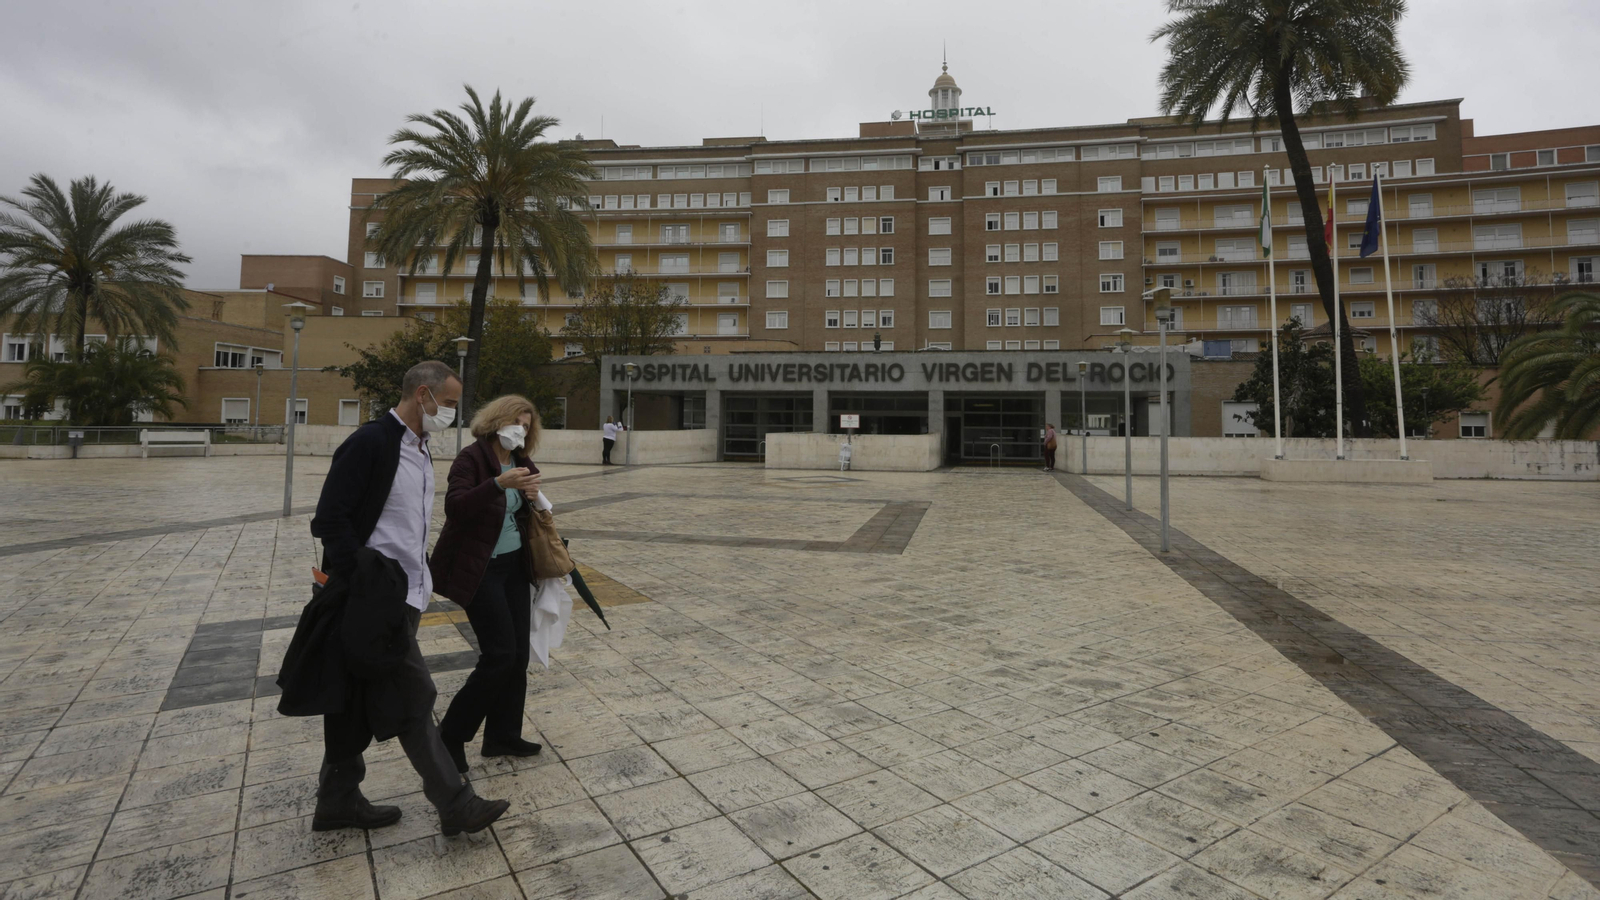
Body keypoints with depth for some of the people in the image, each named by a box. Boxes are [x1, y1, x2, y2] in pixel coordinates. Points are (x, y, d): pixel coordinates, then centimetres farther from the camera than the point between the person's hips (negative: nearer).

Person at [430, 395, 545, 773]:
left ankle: (503, 737, 22)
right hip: (479, 570, -7)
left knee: (518, 655, 8)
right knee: (500, 654, -8)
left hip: (514, 565, 7)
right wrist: (499, 483, -37)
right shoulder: (472, 458, -11)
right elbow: (455, 506, -25)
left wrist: (533, 497, -7)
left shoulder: (522, 464, 9)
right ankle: (450, 735, 11)